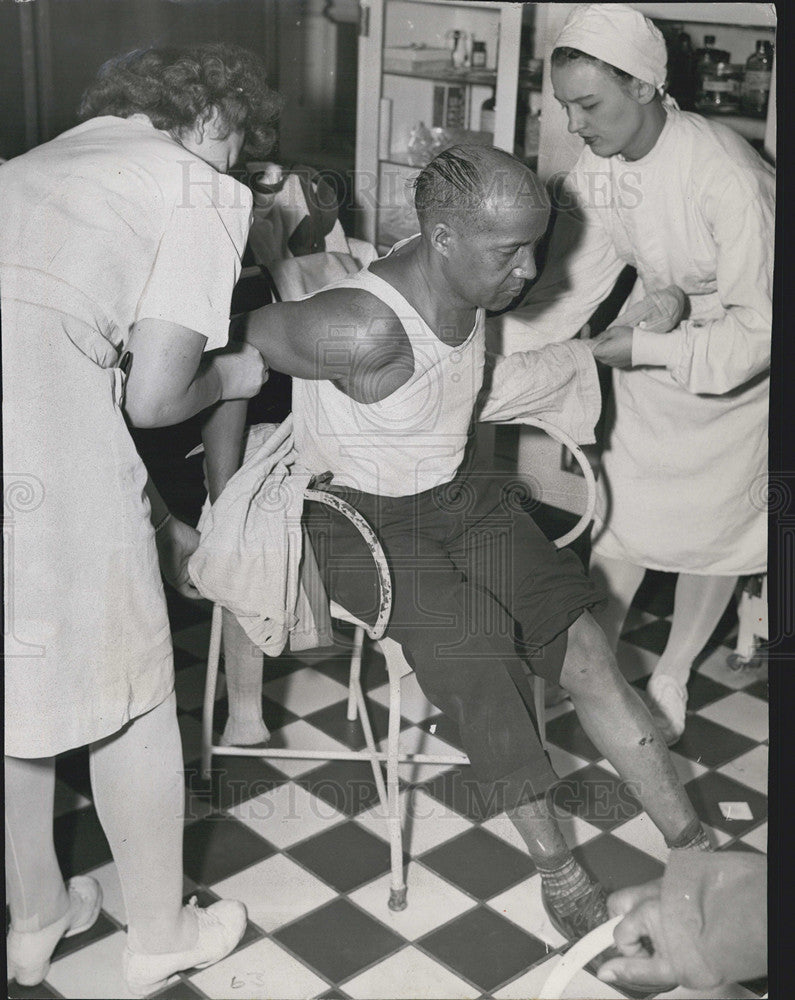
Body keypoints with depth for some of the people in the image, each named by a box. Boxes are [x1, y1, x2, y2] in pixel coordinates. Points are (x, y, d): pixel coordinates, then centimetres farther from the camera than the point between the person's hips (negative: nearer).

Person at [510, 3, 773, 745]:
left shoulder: (726, 178, -35)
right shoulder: (598, 166, -17)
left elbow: (761, 326, -30)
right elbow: (571, 282, -11)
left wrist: (649, 348, -33)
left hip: (738, 365, -4)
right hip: (652, 349, 5)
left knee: (712, 528, 10)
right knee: (623, 511, 9)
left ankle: (671, 679, 29)